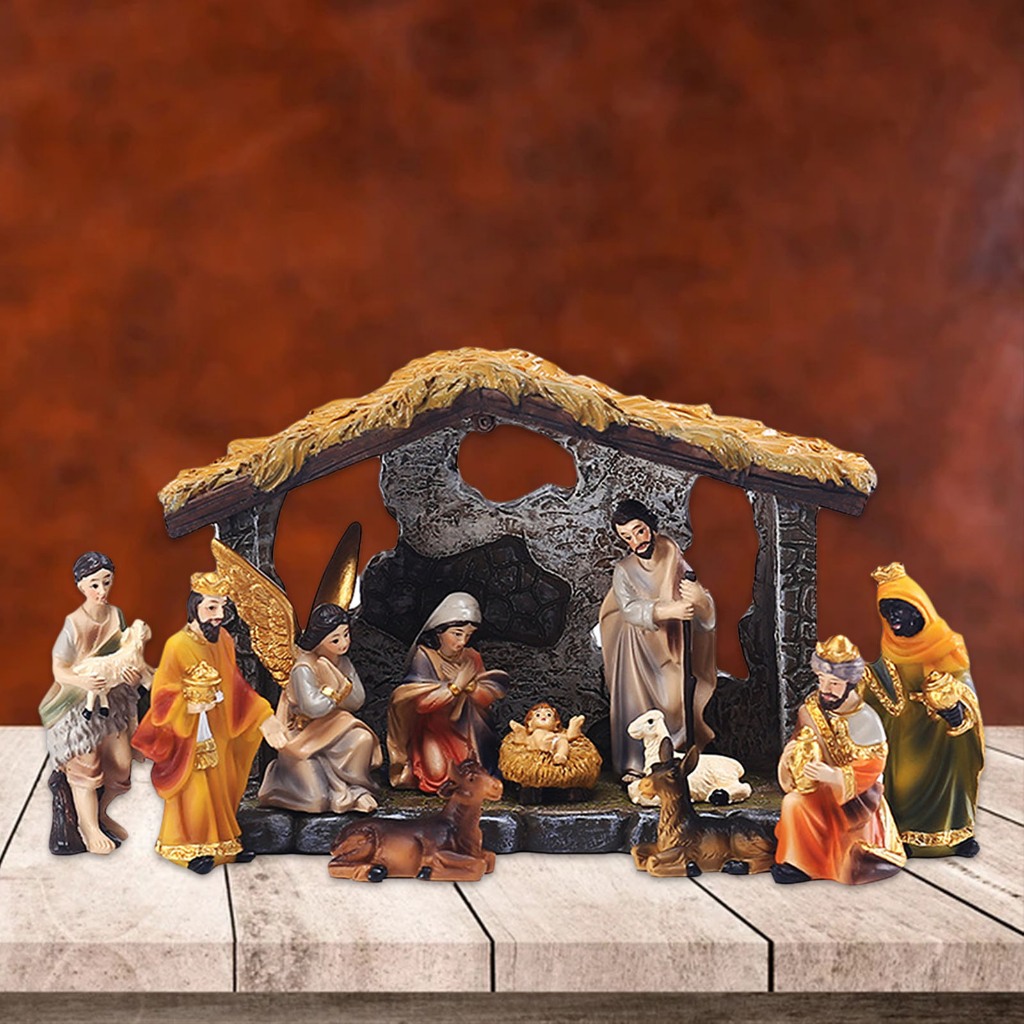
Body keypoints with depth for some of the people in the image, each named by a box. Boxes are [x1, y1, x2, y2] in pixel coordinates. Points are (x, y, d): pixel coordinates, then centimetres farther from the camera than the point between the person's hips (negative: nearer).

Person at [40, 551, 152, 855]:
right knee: (86, 769, 0)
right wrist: (83, 681, -37)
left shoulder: (116, 616, -6)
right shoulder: (74, 625, -23)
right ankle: (89, 828, 21)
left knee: (120, 766, 8)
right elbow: (59, 670, -16)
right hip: (79, 706, -6)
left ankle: (101, 814, 35)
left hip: (112, 700, 6)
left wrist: (134, 671, -16)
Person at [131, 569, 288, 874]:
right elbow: (163, 697, -16)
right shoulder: (177, 646, -20)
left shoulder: (222, 640, -1)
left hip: (217, 733, 6)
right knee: (194, 791, 4)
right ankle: (190, 848, 20)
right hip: (188, 736, -6)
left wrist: (263, 717, 2)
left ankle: (222, 843, 28)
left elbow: (236, 687, 7)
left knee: (220, 787, 15)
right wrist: (191, 708, -30)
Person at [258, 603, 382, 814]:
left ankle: (355, 789, -5)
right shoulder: (303, 669, -22)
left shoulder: (343, 663, 0)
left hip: (333, 730, 6)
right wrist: (336, 693, -15)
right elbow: (314, 707, -34)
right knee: (315, 801, -22)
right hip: (301, 739, -6)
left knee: (363, 739, -27)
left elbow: (357, 701, -7)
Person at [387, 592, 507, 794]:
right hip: (432, 729, -4)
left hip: (464, 729, 4)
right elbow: (421, 703, -25)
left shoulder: (472, 658, -1)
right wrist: (455, 686, -27)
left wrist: (471, 685, -21)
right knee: (437, 774, -23)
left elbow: (488, 700, -3)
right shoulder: (424, 656, -15)